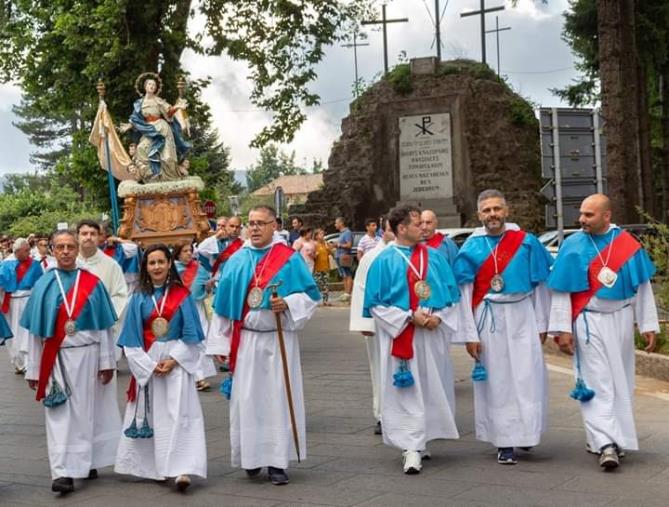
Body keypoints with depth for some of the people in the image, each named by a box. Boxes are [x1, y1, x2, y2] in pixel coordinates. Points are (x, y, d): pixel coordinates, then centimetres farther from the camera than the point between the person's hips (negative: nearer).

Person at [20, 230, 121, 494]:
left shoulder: (92, 283, 3)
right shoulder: (43, 285, 4)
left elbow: (103, 326, 4)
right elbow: (36, 331, 5)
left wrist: (107, 361, 0)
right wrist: (34, 369, 3)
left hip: (87, 355, 0)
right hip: (56, 358, 0)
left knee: (86, 411, 8)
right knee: (60, 415, -3)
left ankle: (87, 462, 22)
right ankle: (62, 472, -6)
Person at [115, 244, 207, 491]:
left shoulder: (182, 295, 1)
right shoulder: (139, 298, 4)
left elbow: (191, 335, 0)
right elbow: (132, 339, 2)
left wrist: (174, 359, -11)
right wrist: (149, 364, -9)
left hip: (177, 361, -2)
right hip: (146, 363, 2)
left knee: (178, 414, -10)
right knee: (151, 415, 4)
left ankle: (181, 469, -15)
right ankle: (153, 468, 13)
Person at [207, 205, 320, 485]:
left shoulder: (290, 259, 1)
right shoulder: (236, 262, 8)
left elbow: (310, 294, 1)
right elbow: (223, 304, 9)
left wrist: (288, 303, -19)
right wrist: (220, 344, 6)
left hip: (279, 341, -2)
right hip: (245, 341, 2)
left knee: (278, 399, 0)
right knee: (247, 400, 3)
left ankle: (277, 462, 6)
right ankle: (251, 457, 17)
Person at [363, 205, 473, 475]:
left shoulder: (434, 257, 8)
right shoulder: (384, 261, -2)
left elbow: (452, 295, 10)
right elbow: (376, 304, -5)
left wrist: (439, 317, -9)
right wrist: (409, 316, -14)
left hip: (433, 335, 4)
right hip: (401, 336, -4)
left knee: (431, 390, 9)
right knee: (407, 394, -5)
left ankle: (420, 441, 23)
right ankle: (412, 449, -5)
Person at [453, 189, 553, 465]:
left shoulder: (526, 242, 2)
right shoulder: (471, 248, 0)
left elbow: (540, 285, 7)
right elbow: (464, 293, 0)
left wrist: (541, 325, 5)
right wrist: (470, 334, -5)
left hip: (522, 317, 1)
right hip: (488, 320, 0)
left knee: (528, 377, 0)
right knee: (496, 381, 3)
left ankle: (524, 431, 21)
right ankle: (504, 442, 11)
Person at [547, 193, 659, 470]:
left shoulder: (628, 244, -1)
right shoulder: (572, 246, -5)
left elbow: (643, 287, 5)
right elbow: (560, 291, -5)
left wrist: (648, 325, 2)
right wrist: (563, 329, -10)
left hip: (620, 322, 3)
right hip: (589, 323, -3)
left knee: (620, 382, 10)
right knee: (597, 383, -7)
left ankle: (615, 438, 23)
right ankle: (606, 444, -12)